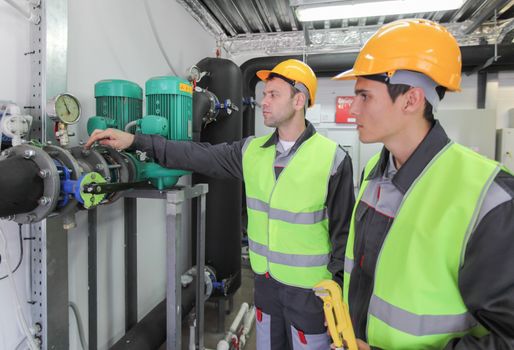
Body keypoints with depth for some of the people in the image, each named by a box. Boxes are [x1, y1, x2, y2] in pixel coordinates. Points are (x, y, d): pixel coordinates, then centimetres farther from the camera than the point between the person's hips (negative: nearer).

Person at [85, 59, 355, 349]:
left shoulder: (333, 159, -15)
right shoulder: (252, 151, -1)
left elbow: (343, 232, -11)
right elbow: (196, 155, -4)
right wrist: (136, 140, -9)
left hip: (310, 289, -4)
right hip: (266, 281, 5)